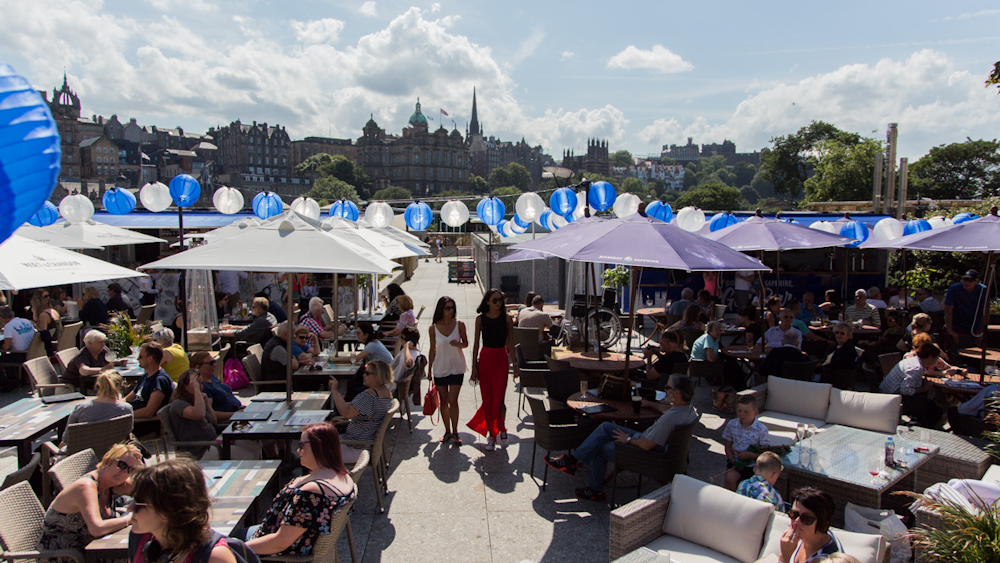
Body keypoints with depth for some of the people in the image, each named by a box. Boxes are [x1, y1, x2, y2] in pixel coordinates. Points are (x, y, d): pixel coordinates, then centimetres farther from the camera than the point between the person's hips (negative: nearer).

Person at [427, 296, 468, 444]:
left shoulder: (459, 324, -6)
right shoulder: (433, 327, -5)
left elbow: (466, 343, 5)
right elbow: (432, 350, 4)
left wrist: (458, 344, -18)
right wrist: (429, 368, 6)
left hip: (456, 367, -1)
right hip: (440, 368, 1)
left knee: (453, 400, -3)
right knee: (443, 401, 10)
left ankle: (455, 432, 11)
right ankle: (447, 431, 24)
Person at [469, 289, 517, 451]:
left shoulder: (506, 318, -1)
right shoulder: (480, 319, 0)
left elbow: (510, 342, 4)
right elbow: (476, 343, 4)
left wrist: (514, 364, 3)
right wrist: (474, 366, 2)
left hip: (501, 358, -1)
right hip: (485, 358, 1)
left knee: (498, 399, -6)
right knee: (487, 400, 5)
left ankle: (502, 429, 22)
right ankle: (491, 434, 21)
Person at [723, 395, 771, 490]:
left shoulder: (762, 430, -9)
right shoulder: (732, 424, -1)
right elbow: (728, 447, 5)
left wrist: (749, 455, -19)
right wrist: (733, 461, -11)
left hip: (753, 464, -1)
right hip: (735, 461, 2)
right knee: (730, 478, -23)